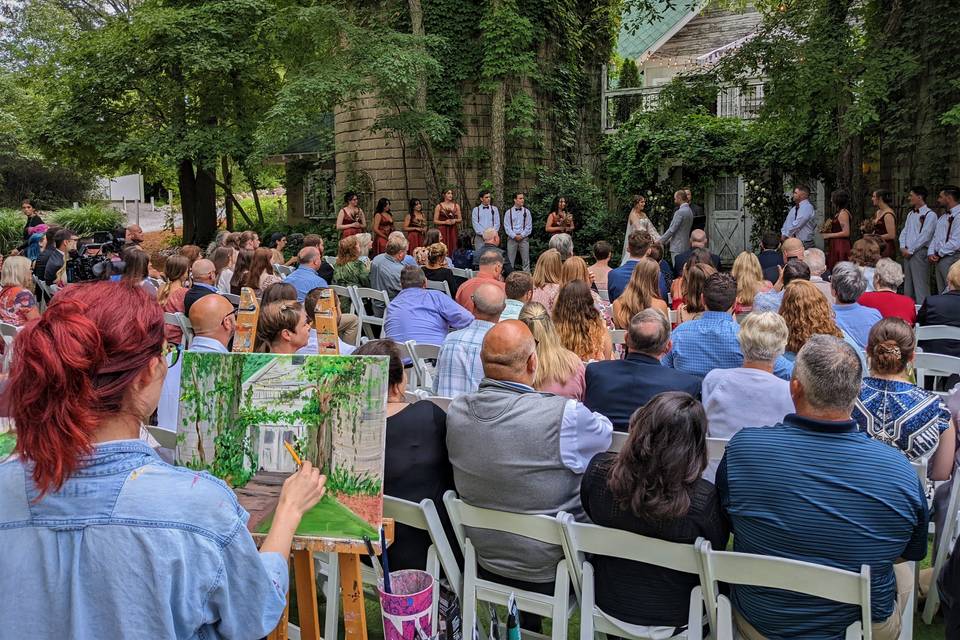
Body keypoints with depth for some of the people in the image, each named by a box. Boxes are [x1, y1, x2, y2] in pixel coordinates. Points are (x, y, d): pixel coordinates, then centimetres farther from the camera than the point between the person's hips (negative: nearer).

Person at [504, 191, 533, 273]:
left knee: (526, 261, 0)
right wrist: (514, 236, -11)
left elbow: (529, 226, 3)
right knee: (510, 261, 2)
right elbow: (507, 226, 0)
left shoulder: (527, 212, 6)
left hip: (524, 238, 0)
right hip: (512, 238, 0)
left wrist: (522, 235, -9)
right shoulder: (508, 212, 5)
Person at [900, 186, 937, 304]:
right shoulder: (910, 214, 16)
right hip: (907, 253, 8)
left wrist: (910, 251, -13)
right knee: (907, 284, 11)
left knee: (920, 286, -9)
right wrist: (903, 248, -1)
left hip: (919, 253, -8)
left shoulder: (930, 215, -8)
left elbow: (924, 236, -15)